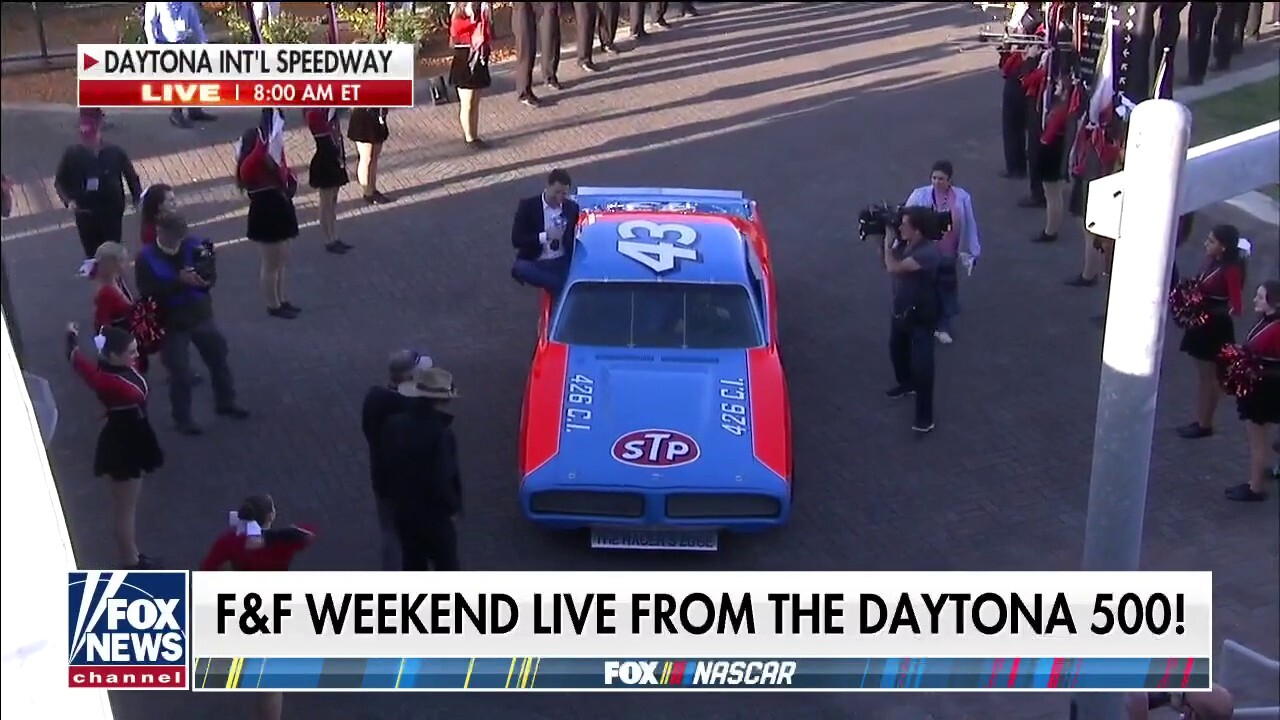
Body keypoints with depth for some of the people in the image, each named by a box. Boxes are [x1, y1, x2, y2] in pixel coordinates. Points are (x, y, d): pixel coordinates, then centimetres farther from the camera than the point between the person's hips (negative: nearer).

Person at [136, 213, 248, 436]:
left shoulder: (192, 246, -5)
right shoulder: (146, 259, -12)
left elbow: (211, 276, -2)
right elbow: (149, 292, -22)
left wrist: (203, 278, -26)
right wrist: (179, 280, -30)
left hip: (201, 316, 4)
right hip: (171, 324, -4)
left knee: (219, 358, 17)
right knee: (180, 373, 2)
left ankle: (225, 403, 39)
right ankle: (182, 418, 19)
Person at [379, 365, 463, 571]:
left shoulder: (393, 424, -8)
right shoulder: (441, 434, -28)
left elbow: (385, 462, 3)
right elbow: (441, 481, -28)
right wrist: (453, 507, -11)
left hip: (404, 510, 6)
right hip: (435, 515, -6)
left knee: (412, 562, 22)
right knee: (446, 565, 13)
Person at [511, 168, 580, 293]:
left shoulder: (572, 207, 8)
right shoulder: (527, 206, -3)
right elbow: (516, 240, -11)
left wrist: (579, 232, -4)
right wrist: (545, 236, -20)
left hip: (563, 262, 5)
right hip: (536, 263, -5)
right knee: (520, 268, -37)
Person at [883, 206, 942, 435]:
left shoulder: (928, 253, -31)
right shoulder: (904, 243, -5)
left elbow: (893, 268, -36)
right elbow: (886, 263, 7)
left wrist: (888, 242, -23)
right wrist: (882, 240, -8)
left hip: (922, 316, -9)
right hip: (901, 310, 9)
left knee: (922, 364, -7)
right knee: (897, 349, 29)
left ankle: (925, 416, 0)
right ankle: (907, 384, 57)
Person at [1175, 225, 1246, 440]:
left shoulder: (1231, 270, -22)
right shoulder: (1211, 261, 1)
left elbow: (1236, 306, -23)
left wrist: (1212, 312, -32)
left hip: (1216, 328, -8)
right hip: (1202, 324, 8)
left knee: (1210, 377, 5)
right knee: (1201, 375, 17)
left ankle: (1206, 425, 18)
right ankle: (1199, 420, 28)